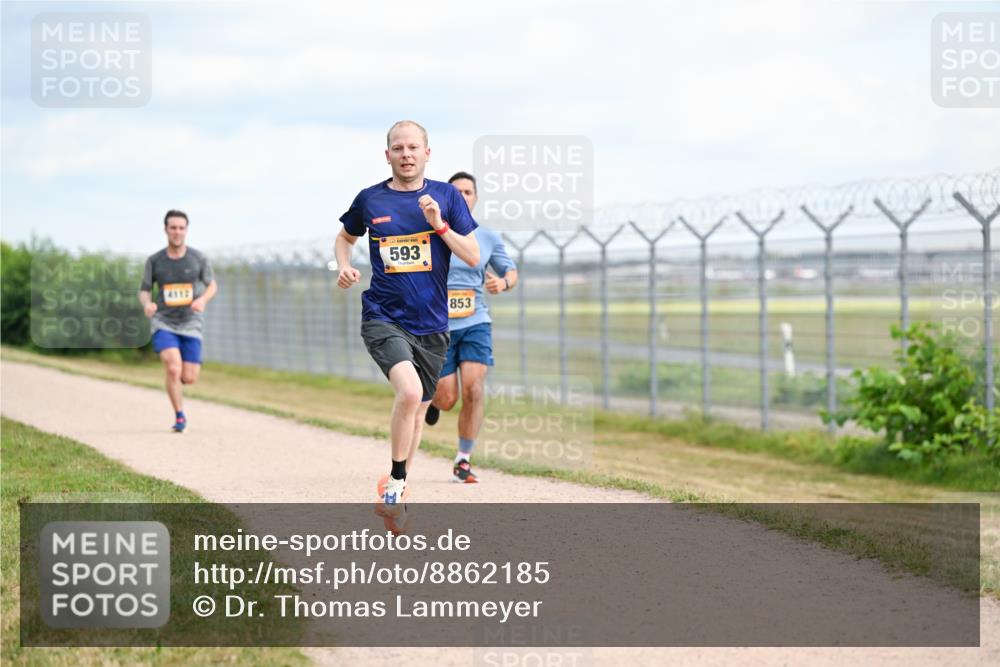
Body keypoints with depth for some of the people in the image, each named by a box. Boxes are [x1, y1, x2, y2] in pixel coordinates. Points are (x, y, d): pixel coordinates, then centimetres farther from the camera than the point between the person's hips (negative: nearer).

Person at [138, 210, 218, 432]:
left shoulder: (198, 258, -3)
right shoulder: (154, 261, -3)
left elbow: (212, 285, 9)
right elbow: (144, 291, 6)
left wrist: (203, 299, -13)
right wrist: (146, 304, -18)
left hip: (190, 324, 1)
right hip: (163, 323, -1)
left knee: (189, 378, -3)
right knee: (173, 370, -21)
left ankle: (176, 377, 35)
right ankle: (179, 416, -2)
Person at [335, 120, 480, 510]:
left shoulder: (446, 197, 3)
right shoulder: (369, 200, 2)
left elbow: (473, 256, 0)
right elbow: (345, 237, 21)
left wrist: (439, 225, -14)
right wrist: (344, 267, 1)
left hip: (431, 323, 3)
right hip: (383, 317, -3)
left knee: (418, 409, 13)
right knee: (409, 392, -27)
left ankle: (398, 484, 35)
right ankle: (396, 478, -9)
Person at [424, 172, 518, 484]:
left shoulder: (488, 238, 5)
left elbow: (511, 272, 13)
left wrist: (504, 283, -10)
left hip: (475, 324, 1)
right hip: (437, 327, -1)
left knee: (473, 391, -15)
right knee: (447, 399, -4)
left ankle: (463, 462, -1)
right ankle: (433, 397, 36)